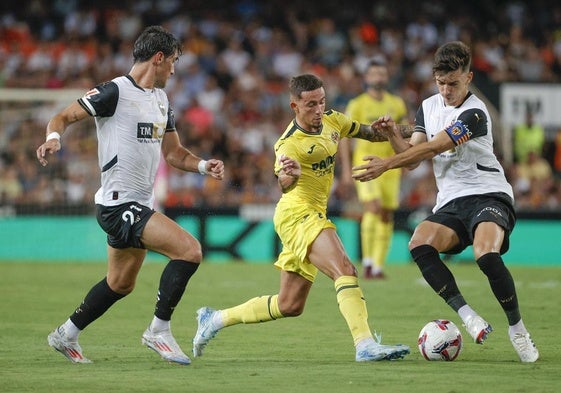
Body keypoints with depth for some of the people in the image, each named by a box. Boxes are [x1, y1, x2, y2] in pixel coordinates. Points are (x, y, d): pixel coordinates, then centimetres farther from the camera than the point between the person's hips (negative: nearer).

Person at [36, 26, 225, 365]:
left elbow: (173, 152, 18)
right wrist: (53, 137, -32)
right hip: (118, 204, -10)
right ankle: (159, 331, -8)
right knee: (190, 250, -20)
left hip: (140, 204, 10)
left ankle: (66, 335, 37)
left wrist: (203, 166, 0)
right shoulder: (115, 92, -13)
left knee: (120, 284, 20)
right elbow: (63, 117, -10)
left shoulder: (161, 99, 14)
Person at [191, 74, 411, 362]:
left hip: (313, 216, 9)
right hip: (297, 214, -9)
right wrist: (290, 176, -50)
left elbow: (366, 133, 21)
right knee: (345, 270, -27)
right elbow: (284, 186, -27)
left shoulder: (333, 121, 5)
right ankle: (365, 345, -36)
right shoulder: (289, 143, -17)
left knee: (289, 305, 12)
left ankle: (215, 319, 24)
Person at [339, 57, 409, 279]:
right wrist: (346, 169, -5)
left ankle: (378, 266, 7)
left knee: (386, 216, 1)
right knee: (372, 207, -20)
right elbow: (345, 138, 1)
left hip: (390, 167, 4)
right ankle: (367, 260, -12)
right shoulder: (357, 105, 0)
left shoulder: (397, 104, 10)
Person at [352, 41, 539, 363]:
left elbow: (431, 149, -20)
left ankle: (518, 330, -14)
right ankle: (467, 315, -22)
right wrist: (393, 134, -10)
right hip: (451, 202, 6)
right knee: (420, 244, -26)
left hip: (489, 195, -6)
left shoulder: (474, 114, -13)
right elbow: (412, 156, 9)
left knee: (486, 255, -33)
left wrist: (386, 165, -23)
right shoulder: (429, 107, 12)